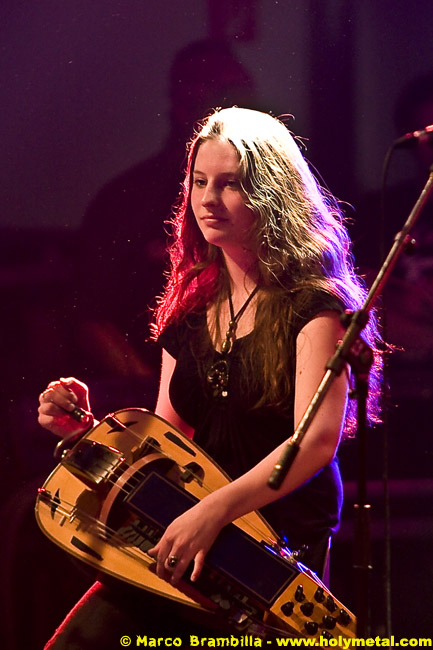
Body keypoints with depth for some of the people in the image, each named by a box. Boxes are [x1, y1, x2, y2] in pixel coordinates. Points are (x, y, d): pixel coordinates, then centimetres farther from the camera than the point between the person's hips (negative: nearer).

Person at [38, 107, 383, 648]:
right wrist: (86, 428, 1)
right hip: (190, 542, 5)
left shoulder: (312, 304, -5)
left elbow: (317, 439, -18)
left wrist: (214, 510, -28)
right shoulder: (189, 311, 15)